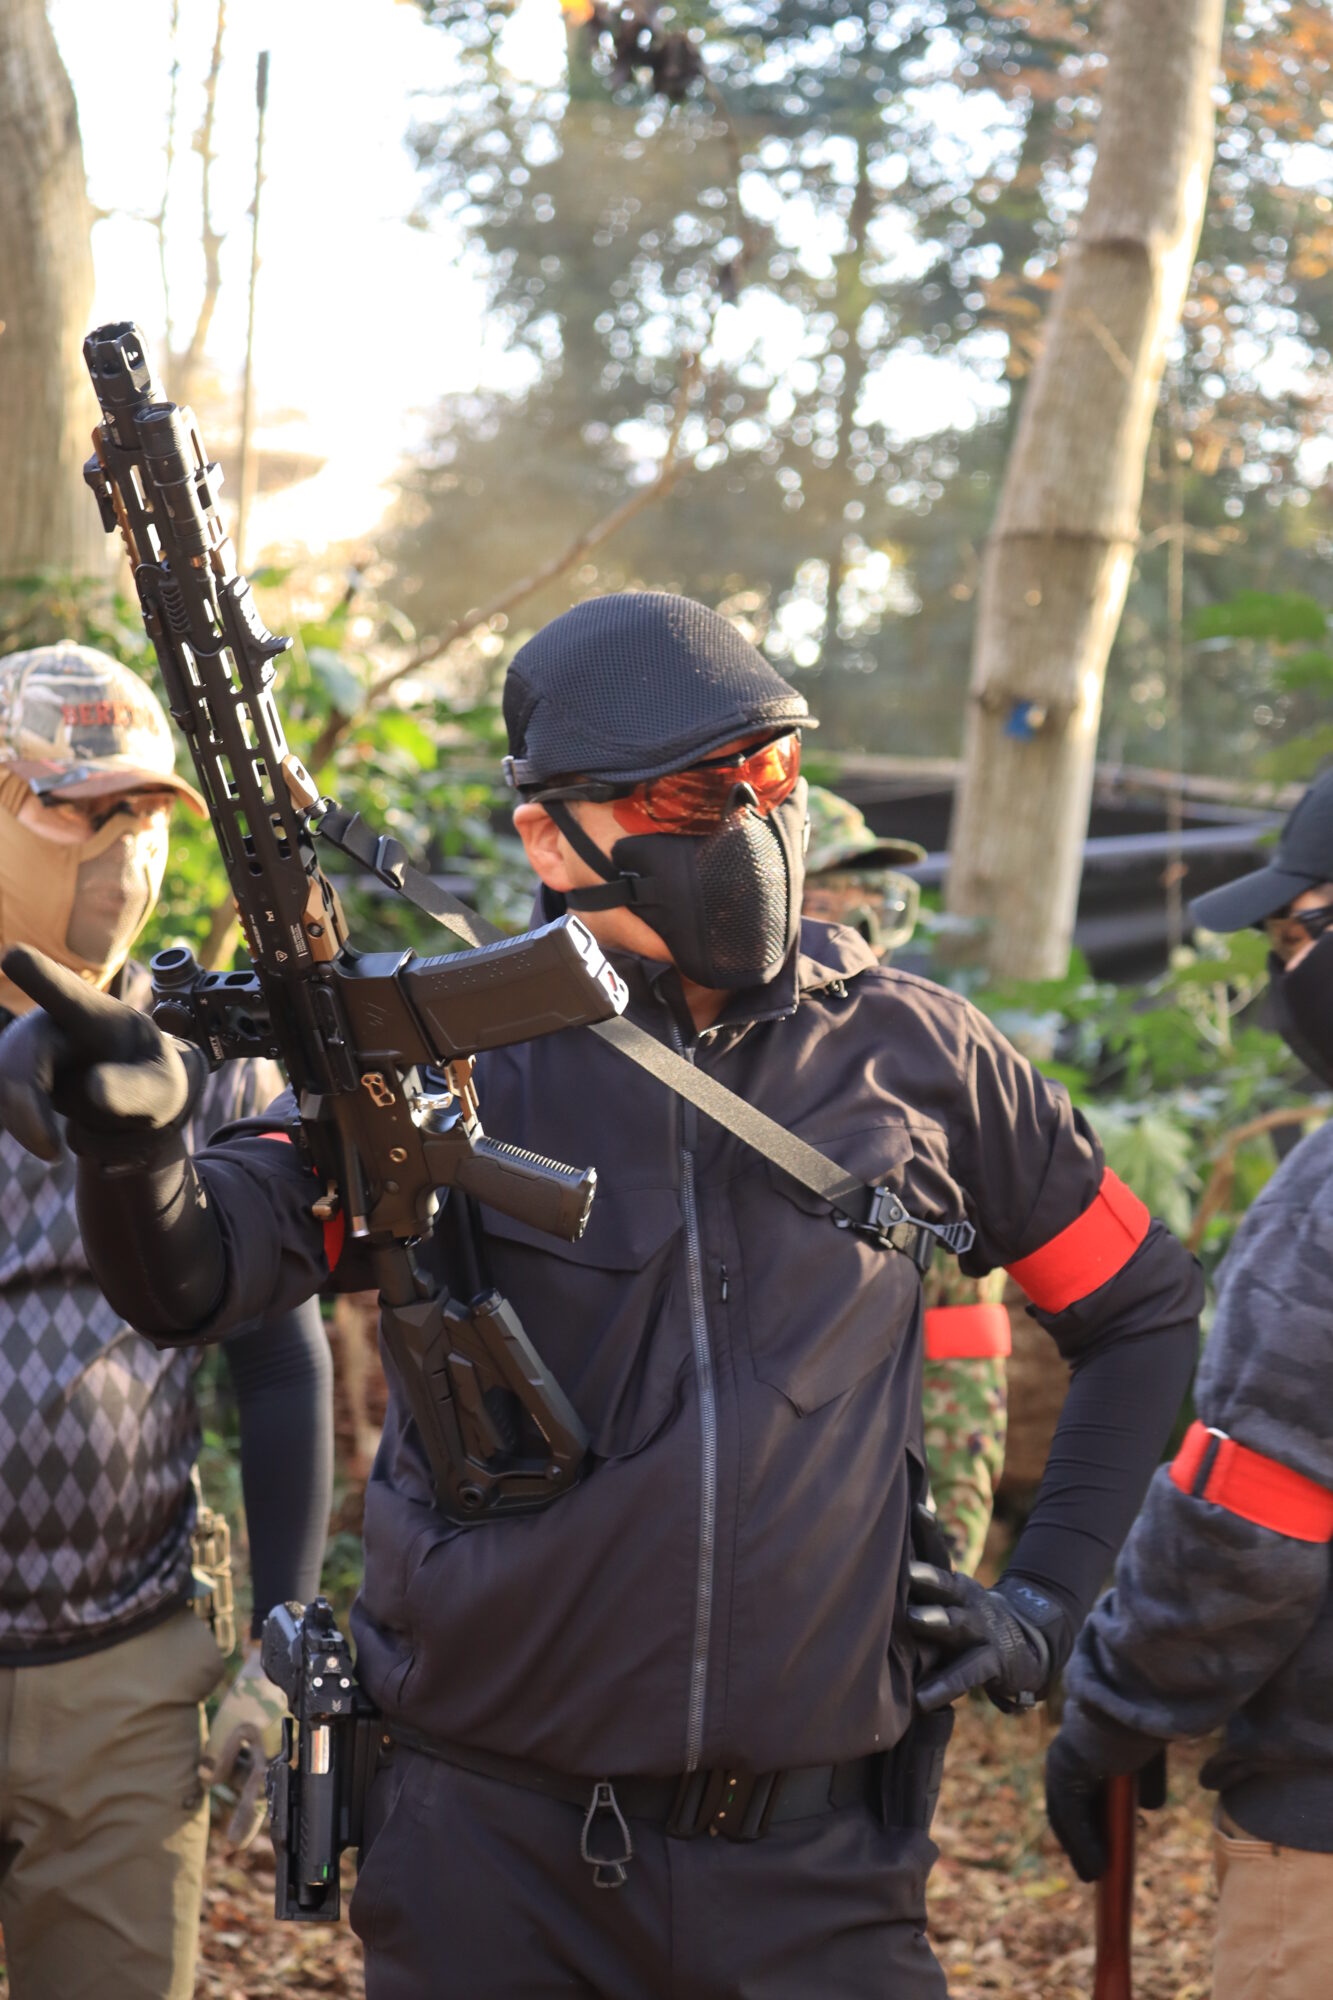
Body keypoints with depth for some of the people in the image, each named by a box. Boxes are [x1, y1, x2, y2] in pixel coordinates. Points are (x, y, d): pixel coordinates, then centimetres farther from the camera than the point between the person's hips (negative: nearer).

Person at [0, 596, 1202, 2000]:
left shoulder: (911, 1053, 1)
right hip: (496, 1841, -1)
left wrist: (1053, 1594, 7)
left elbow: (1143, 1312, 14)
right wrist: (135, 1136, -39)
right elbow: (194, 1275, -19)